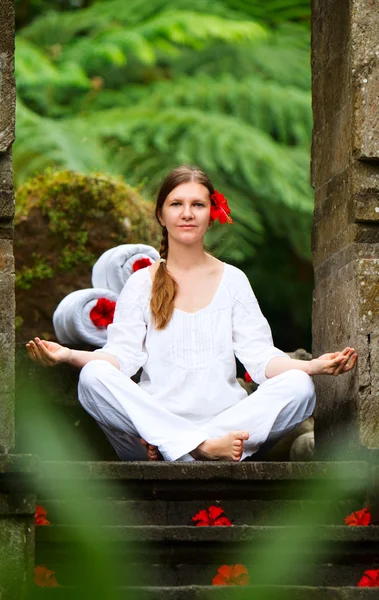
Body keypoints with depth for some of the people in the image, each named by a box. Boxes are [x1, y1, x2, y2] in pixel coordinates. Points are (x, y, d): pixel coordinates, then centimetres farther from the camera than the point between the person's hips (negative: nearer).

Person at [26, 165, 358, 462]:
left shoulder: (233, 280, 14)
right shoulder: (141, 283, 12)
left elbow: (260, 356, 5)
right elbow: (123, 354, 0)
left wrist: (312, 365, -15)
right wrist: (69, 355, -19)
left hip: (226, 419, 1)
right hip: (152, 421, -1)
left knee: (298, 386, -25)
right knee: (94, 377, -28)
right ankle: (204, 448, -36)